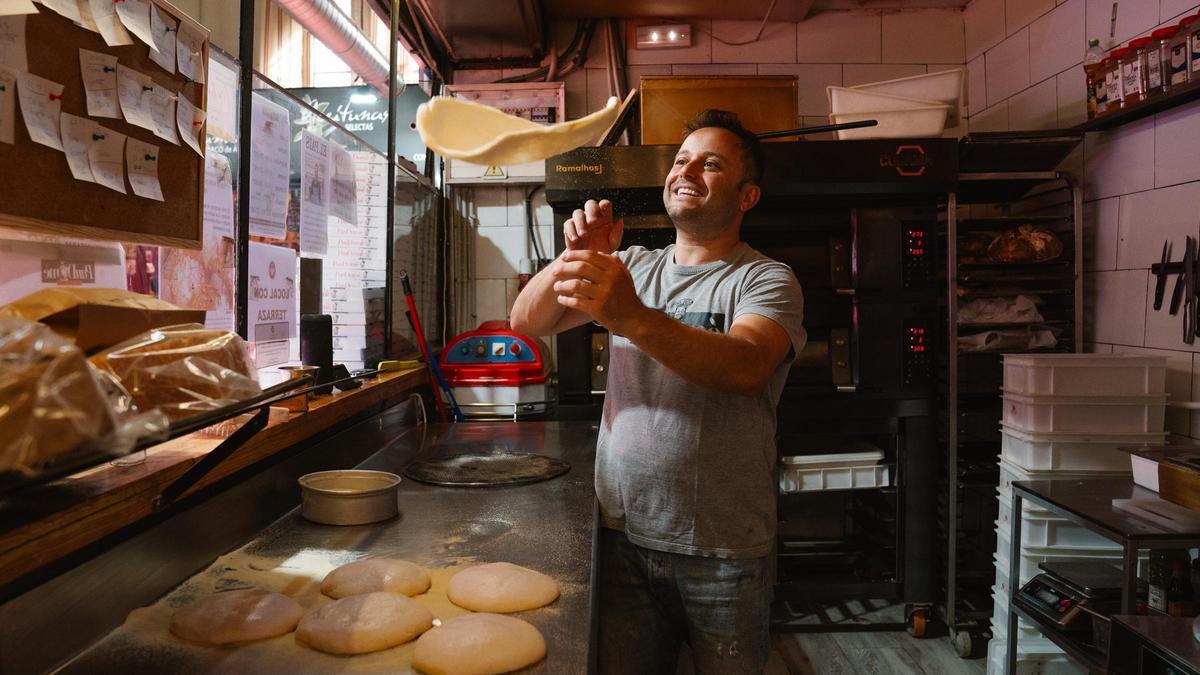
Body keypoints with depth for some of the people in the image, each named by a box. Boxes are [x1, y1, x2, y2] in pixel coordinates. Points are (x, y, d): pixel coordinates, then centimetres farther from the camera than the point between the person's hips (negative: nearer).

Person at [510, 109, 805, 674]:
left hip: (723, 549, -3)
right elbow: (527, 322, 1)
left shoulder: (767, 280, -6)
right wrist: (575, 257, -18)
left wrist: (634, 318, -41)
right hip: (623, 536, 3)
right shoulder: (631, 266, 8)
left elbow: (744, 366, -27)